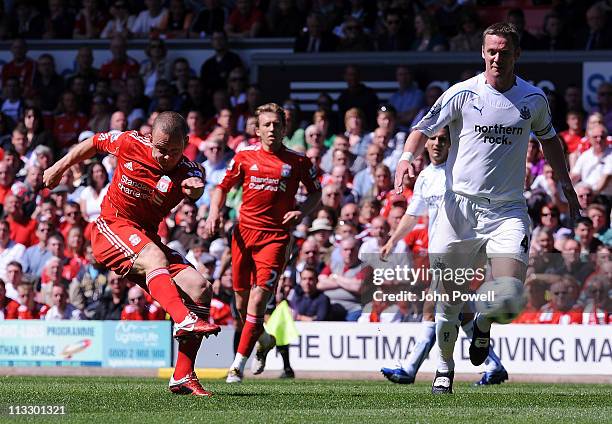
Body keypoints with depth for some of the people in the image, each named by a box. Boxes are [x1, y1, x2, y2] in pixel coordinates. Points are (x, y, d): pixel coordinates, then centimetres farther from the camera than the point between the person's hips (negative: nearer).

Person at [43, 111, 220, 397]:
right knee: (154, 257, -36)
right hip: (111, 227, -4)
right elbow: (94, 143, 13)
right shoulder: (130, 144, -7)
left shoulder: (187, 171, -8)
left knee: (199, 289, -11)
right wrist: (60, 167, 19)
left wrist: (195, 189, -57)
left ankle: (183, 378, -7)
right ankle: (184, 321, -63)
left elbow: (195, 189, -33)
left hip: (147, 238, 4)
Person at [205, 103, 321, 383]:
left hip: (275, 236, -3)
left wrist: (302, 212, -5)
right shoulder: (244, 157, 7)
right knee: (242, 302, 7)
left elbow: (315, 193, 15)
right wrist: (215, 211, -2)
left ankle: (238, 365, -9)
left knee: (258, 300, -14)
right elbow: (223, 187, 17)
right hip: (244, 232, 3)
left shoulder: (298, 161, 4)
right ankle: (264, 341, 39)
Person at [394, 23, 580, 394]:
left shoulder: (534, 99, 6)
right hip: (460, 204, -1)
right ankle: (445, 367, 21)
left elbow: (549, 138, 23)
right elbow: (425, 129, -3)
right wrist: (407, 157, -22)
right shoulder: (463, 93, -2)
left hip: (508, 208, 1)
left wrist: (566, 185, 24)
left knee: (510, 289, -17)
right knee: (450, 297, 0)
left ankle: (483, 326, 18)